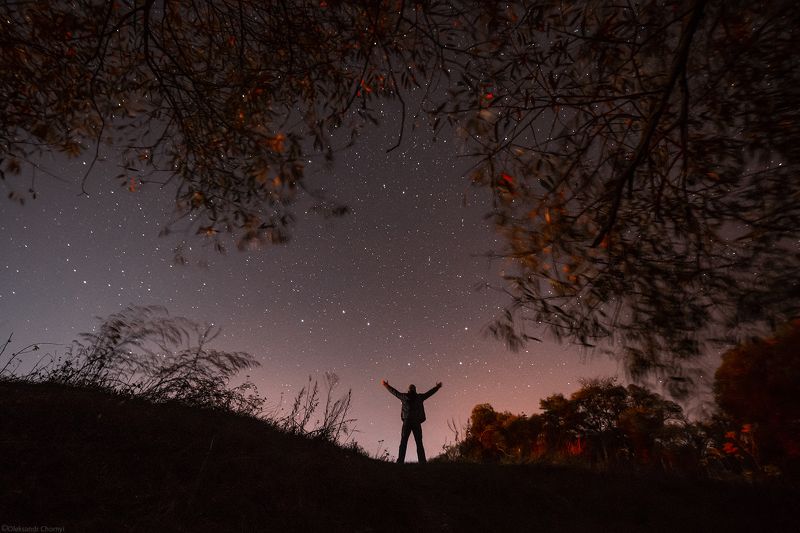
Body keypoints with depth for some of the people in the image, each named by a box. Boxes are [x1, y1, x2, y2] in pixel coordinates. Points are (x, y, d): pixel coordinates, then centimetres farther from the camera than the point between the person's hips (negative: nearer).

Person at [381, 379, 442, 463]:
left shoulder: (404, 396, 8)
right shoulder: (420, 397, 9)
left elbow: (394, 391, 21)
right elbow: (430, 393, 22)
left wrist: (386, 385, 36)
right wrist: (438, 387, 38)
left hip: (407, 422, -1)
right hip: (417, 423, 1)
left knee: (403, 442, -2)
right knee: (419, 443, 4)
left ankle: (400, 460, -12)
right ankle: (422, 461, -4)